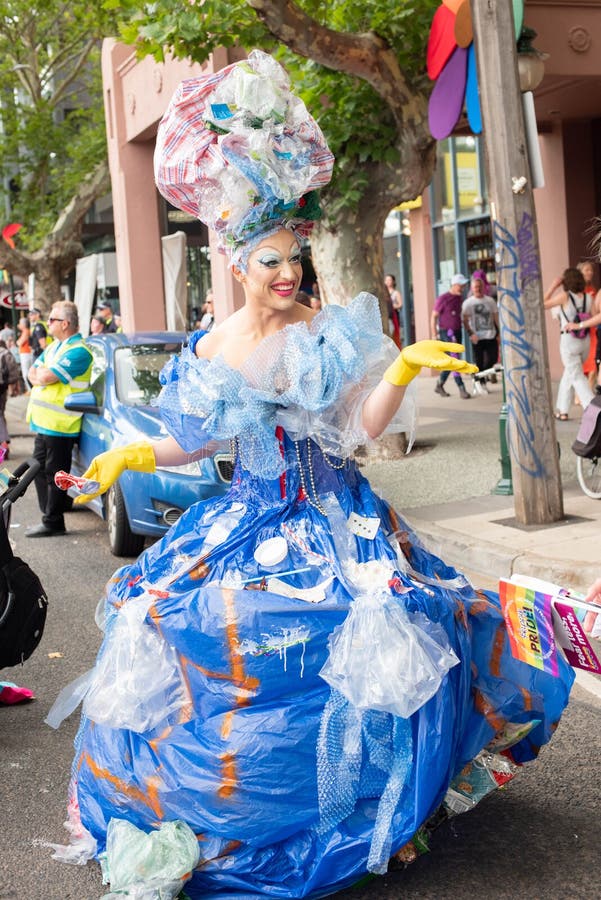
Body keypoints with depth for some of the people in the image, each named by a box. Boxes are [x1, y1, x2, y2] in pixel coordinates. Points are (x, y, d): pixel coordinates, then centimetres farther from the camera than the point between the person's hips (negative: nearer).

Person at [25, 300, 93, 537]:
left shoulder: (78, 351, -15)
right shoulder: (54, 346, 16)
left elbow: (47, 377, -22)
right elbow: (33, 373, 15)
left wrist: (41, 374, -1)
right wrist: (41, 377, -7)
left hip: (59, 425, -9)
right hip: (42, 421, 9)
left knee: (54, 474, -2)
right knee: (40, 470, 15)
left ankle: (53, 522, 5)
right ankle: (48, 515, 25)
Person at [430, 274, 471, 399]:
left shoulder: (460, 297, 10)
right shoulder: (443, 298, -11)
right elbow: (434, 317, -8)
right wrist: (434, 335, -11)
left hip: (457, 332, 7)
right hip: (446, 332, -7)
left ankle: (439, 385, 25)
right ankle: (461, 388, -14)